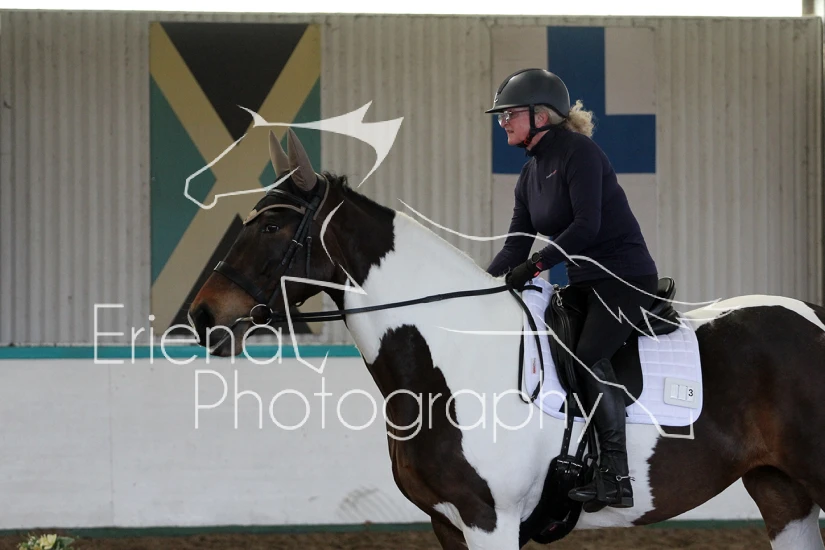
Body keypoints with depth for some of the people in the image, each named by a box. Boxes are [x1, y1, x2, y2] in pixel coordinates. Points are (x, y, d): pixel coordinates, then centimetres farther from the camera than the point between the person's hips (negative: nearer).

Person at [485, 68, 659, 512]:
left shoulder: (578, 152, -14)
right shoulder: (530, 175, 12)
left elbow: (586, 225, -24)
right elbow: (517, 244, 10)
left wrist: (536, 264, -29)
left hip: (625, 276, -10)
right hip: (583, 283, 10)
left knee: (589, 355, -24)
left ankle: (616, 477, -23)